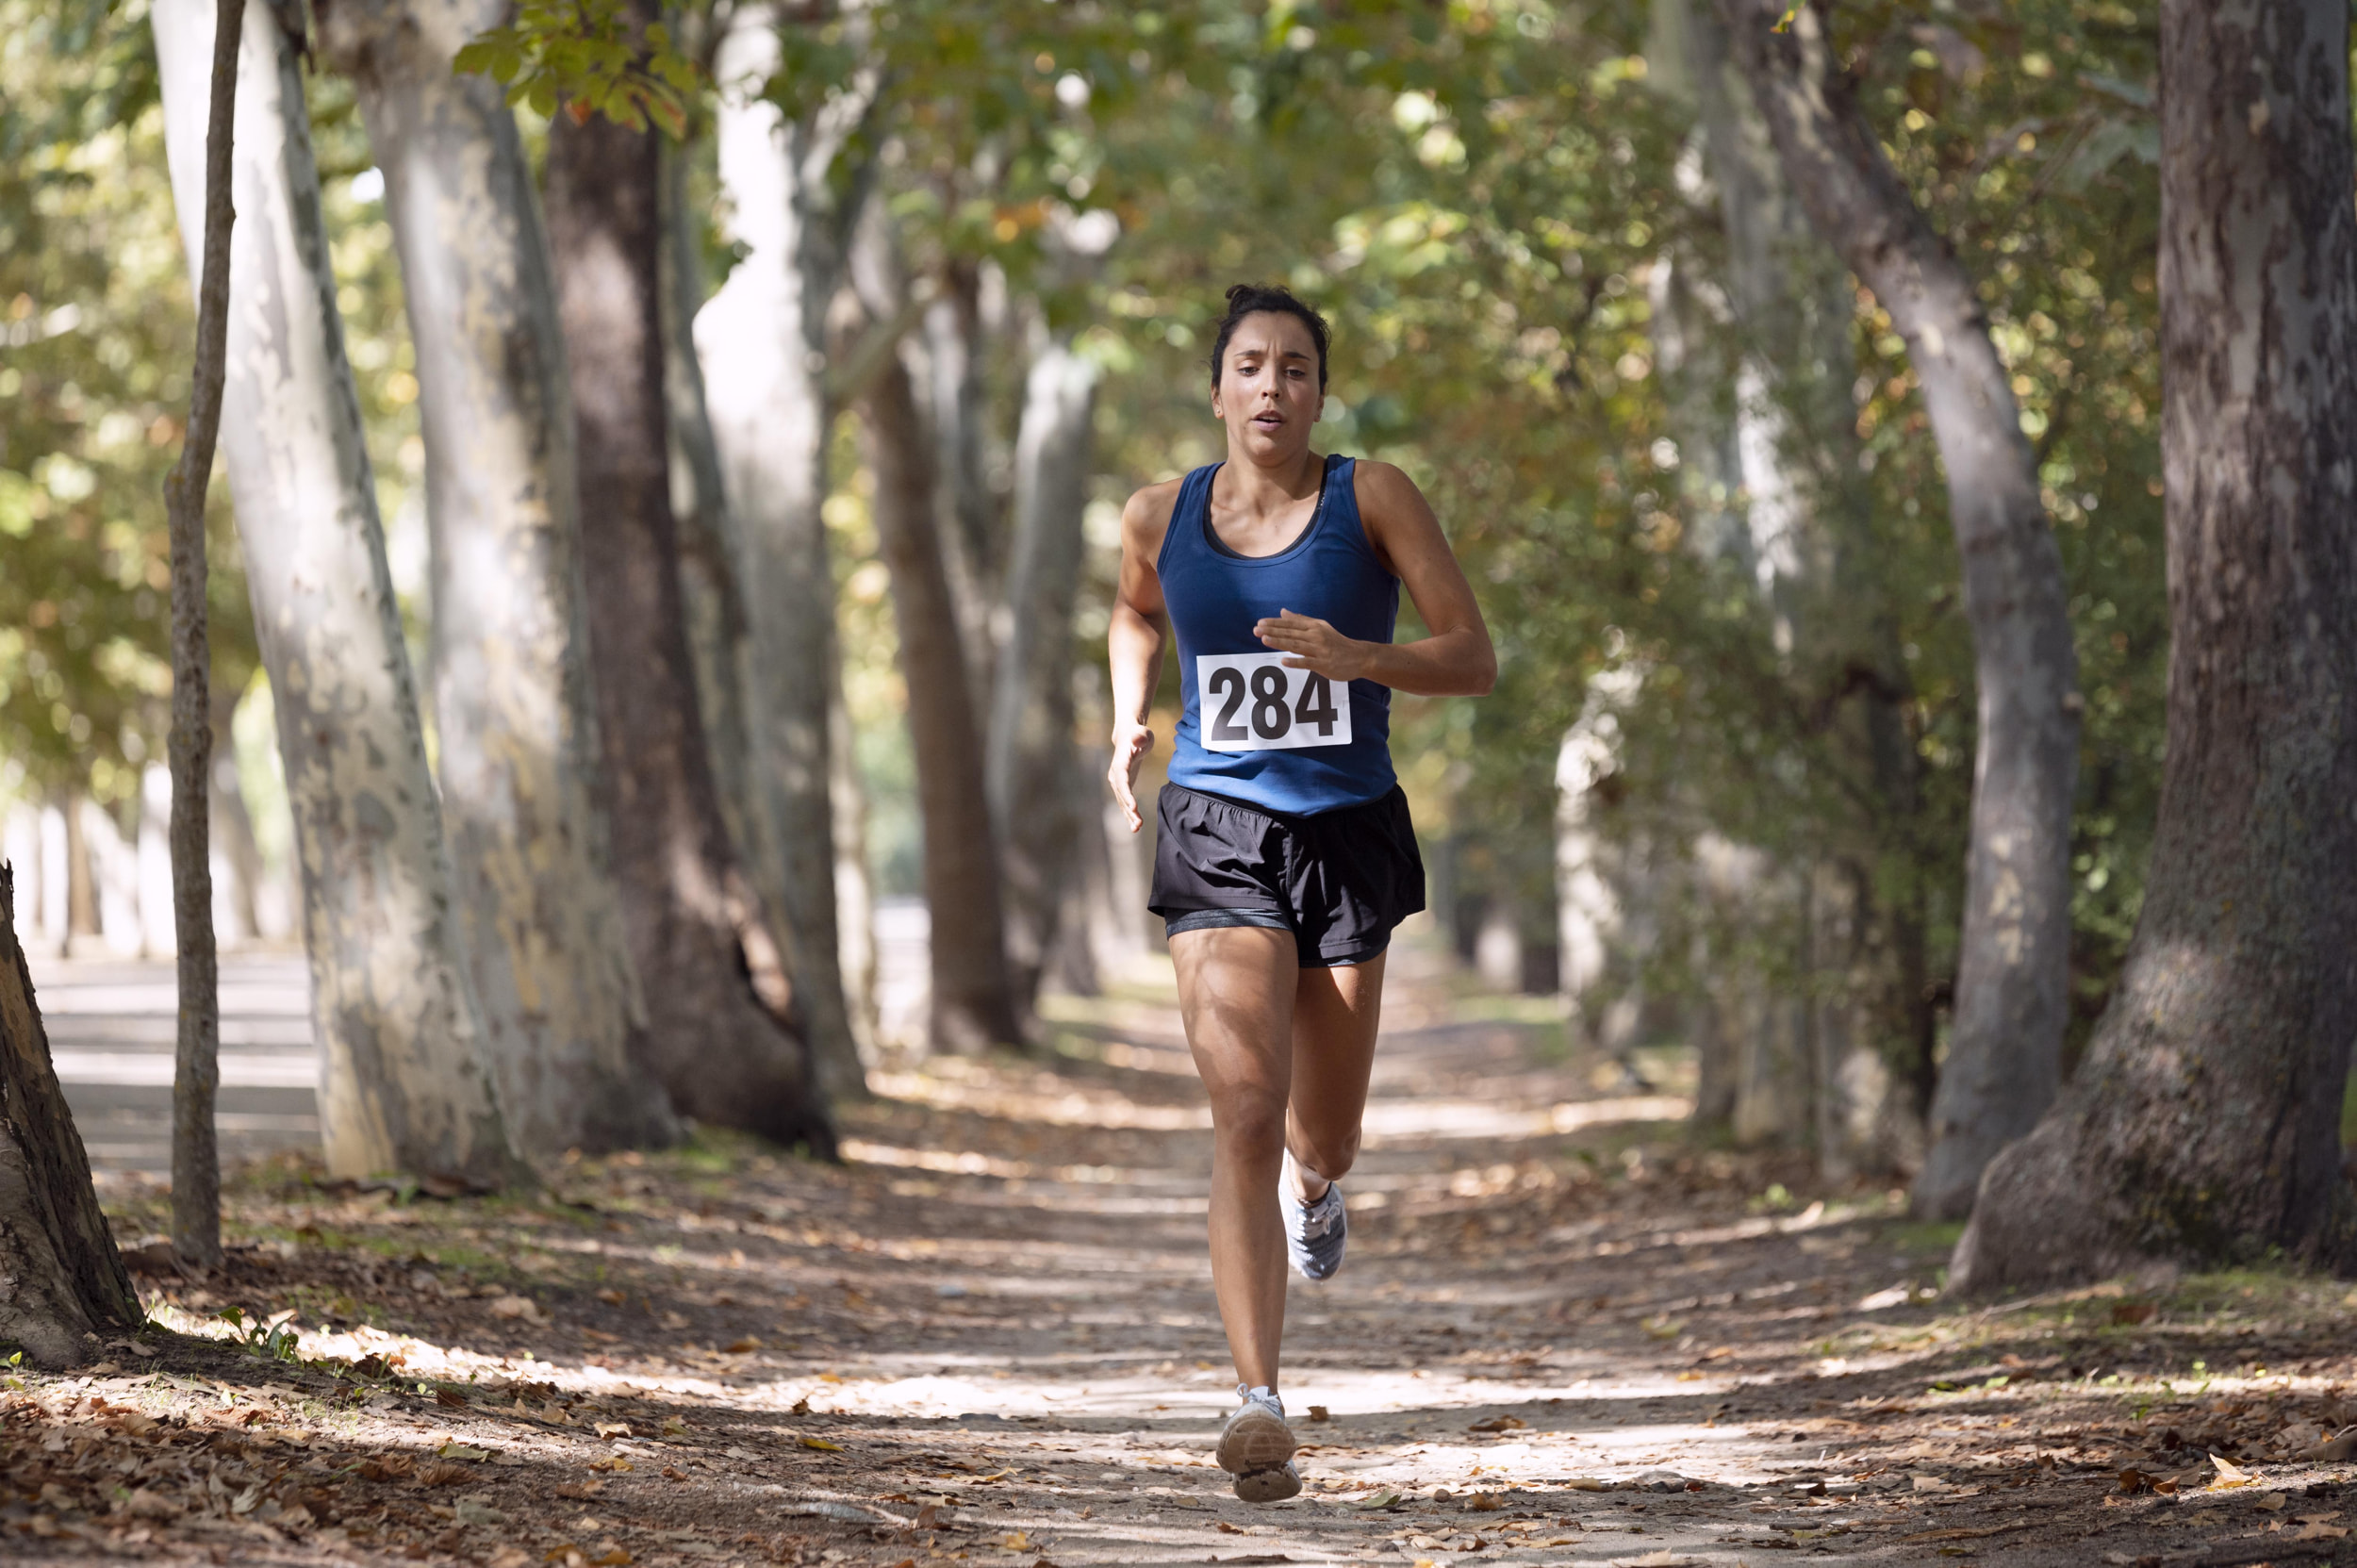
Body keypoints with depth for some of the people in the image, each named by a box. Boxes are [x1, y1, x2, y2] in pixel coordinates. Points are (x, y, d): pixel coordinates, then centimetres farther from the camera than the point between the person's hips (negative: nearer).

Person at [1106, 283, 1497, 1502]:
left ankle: (1316, 1185, 54)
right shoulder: (1161, 517, 3)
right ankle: (1258, 1405, -25)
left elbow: (1473, 660, -6)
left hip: (1347, 831, 0)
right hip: (1218, 838, 0)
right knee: (1243, 1117, -18)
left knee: (1320, 1145, 13)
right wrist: (1128, 725, 9)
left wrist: (1356, 657, -24)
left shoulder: (1372, 498, -4)